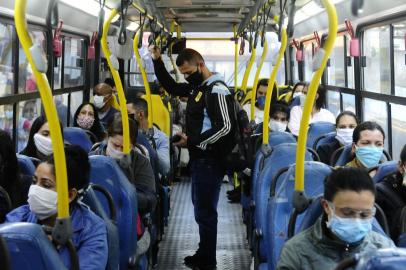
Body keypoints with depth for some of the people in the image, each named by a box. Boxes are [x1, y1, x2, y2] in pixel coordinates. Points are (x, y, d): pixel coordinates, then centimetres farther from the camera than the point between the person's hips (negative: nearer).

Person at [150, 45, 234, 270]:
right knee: (201, 208, 17)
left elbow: (224, 128, -23)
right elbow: (170, 86, 26)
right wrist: (157, 61, 14)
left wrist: (192, 141, -21)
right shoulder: (196, 87, 12)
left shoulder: (217, 91, -17)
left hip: (210, 161, -10)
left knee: (205, 211, -3)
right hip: (199, 158, 10)